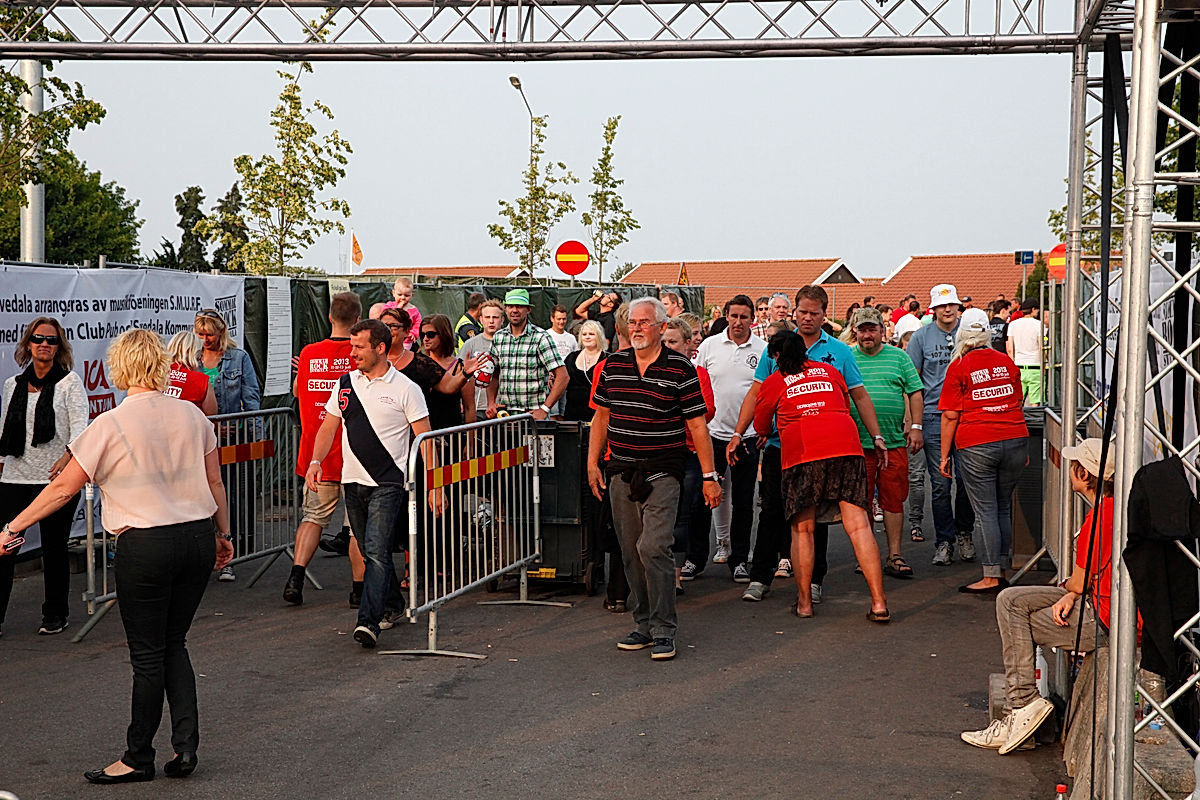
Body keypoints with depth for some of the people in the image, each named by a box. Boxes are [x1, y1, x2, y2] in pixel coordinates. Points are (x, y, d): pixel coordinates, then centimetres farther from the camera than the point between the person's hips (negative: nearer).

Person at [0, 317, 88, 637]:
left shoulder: (70, 382, 0)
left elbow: (80, 425, -11)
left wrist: (69, 455, -28)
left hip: (57, 478, -3)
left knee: (54, 548, 4)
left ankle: (55, 614, 19)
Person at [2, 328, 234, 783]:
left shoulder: (111, 425, -9)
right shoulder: (192, 416, 4)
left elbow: (64, 488, -6)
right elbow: (214, 482, 9)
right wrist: (222, 533, 21)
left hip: (145, 546, -5)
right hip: (198, 538, 5)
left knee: (147, 655, 5)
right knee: (173, 645, 16)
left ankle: (138, 758, 16)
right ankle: (185, 744, 8)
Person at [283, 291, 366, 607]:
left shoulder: (309, 353, -1)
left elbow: (297, 391, 16)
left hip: (317, 452, 3)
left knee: (313, 516, 15)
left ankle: (295, 577, 0)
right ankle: (358, 588, 10)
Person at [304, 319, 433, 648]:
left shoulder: (405, 389, -4)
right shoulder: (346, 384, 10)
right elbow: (328, 427, 13)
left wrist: (434, 486, -8)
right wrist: (315, 462, -5)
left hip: (387, 483, -6)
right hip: (352, 481, 6)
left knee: (377, 552, -15)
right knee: (370, 553, 14)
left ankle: (368, 621, -19)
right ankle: (394, 605, 32)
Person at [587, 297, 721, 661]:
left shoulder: (680, 369, -4)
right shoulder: (613, 365, 8)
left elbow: (697, 425, -3)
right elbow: (602, 416, 16)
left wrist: (709, 476, -4)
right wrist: (593, 462, 10)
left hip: (662, 472, -5)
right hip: (620, 472, 5)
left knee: (653, 547, -15)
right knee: (631, 553, 8)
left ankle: (664, 630, -6)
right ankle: (644, 624, 19)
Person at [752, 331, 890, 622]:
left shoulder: (773, 383, 14)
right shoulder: (829, 371, 22)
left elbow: (761, 427, 24)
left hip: (801, 453, -2)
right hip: (846, 446, 2)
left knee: (802, 529, 9)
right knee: (858, 525, -2)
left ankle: (804, 601, 10)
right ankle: (879, 602, -6)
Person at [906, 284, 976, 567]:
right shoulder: (922, 337, 5)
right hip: (934, 417, 0)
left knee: (967, 479, 0)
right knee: (940, 484, 0)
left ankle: (964, 533, 20)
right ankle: (943, 542, 9)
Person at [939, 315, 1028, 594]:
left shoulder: (958, 367, -2)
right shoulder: (1006, 362, 11)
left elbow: (950, 416, -4)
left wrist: (944, 455, 2)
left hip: (976, 445, -4)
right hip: (1015, 439, 4)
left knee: (986, 511, -1)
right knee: (1003, 508, 13)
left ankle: (991, 578, -2)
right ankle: (1000, 569, 18)